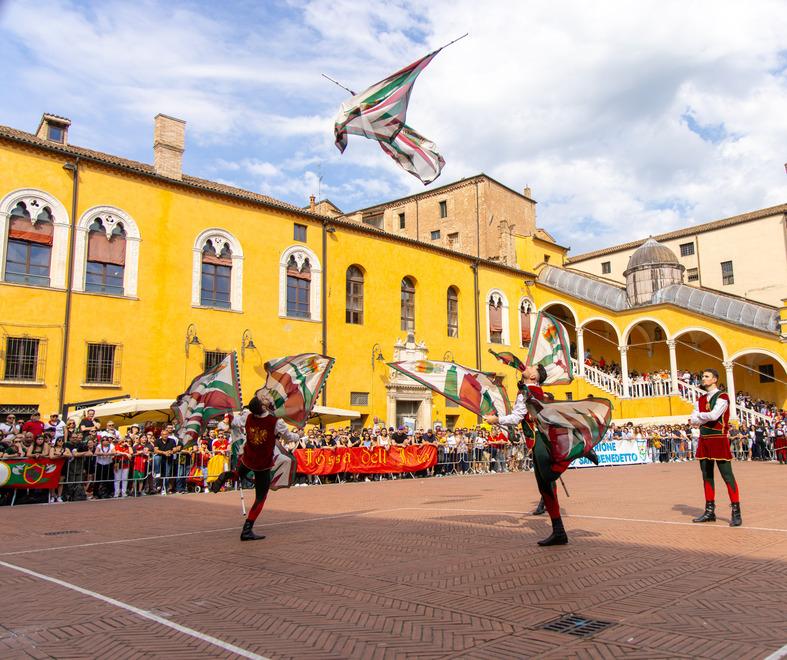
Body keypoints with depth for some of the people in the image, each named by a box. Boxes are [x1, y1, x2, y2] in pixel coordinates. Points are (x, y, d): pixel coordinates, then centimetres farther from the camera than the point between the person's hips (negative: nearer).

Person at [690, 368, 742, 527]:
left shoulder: (722, 397, -8)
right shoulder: (700, 400, 13)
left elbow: (713, 415, -22)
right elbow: (693, 421, 5)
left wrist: (699, 415, -5)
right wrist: (707, 418, -11)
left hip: (719, 440, -7)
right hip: (704, 440, 7)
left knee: (727, 476, -5)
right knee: (707, 476, 11)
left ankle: (736, 512, 2)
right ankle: (710, 511, 19)